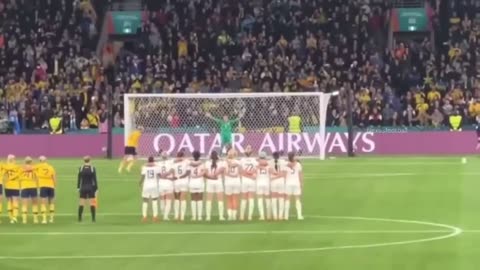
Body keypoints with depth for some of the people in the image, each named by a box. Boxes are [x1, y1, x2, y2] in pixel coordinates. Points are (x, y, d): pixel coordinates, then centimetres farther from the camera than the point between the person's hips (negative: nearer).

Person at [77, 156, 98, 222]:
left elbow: (79, 179, 1)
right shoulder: (93, 168, -6)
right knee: (92, 204, 2)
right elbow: (95, 179, -5)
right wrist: (96, 189, 0)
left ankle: (80, 218, 4)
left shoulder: (81, 168, -2)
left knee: (81, 204, 5)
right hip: (91, 188, -1)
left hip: (83, 188, 1)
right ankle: (93, 219, 1)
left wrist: (78, 188, 9)